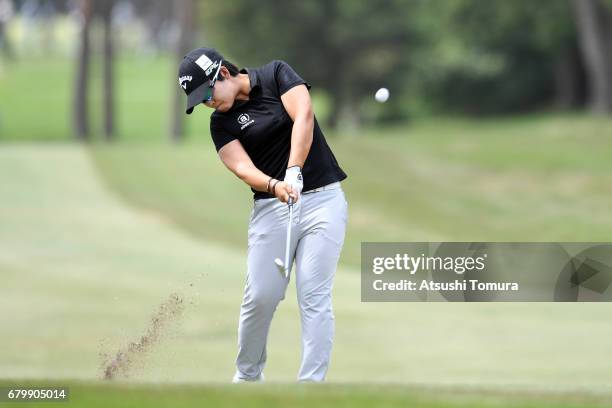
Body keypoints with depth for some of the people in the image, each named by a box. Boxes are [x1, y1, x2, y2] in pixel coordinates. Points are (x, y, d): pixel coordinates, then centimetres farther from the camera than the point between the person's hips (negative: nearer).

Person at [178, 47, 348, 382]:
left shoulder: (276, 75, 0)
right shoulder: (221, 123, 5)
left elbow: (303, 117, -15)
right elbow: (242, 168, -10)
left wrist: (293, 173, -27)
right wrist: (275, 186, -30)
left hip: (322, 197, -3)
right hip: (271, 207, 3)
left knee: (314, 297, -9)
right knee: (260, 296, -3)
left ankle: (311, 384, -8)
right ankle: (247, 376, 16)